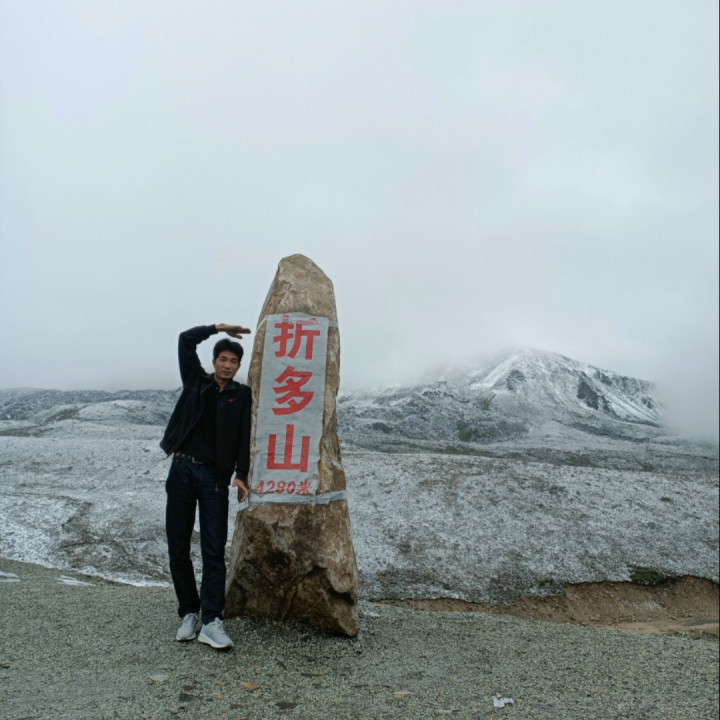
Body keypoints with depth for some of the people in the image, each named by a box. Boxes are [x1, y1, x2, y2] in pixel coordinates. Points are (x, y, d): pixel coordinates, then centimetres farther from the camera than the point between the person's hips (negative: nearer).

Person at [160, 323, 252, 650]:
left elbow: (243, 436, 1)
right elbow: (186, 339, 4)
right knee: (178, 549, 5)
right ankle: (189, 613, 19)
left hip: (214, 476, -1)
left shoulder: (241, 395, 8)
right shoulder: (195, 381, 10)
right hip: (182, 470, 2)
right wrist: (220, 327, 10)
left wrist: (241, 475, -9)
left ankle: (211, 621, -2)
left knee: (214, 551, -5)